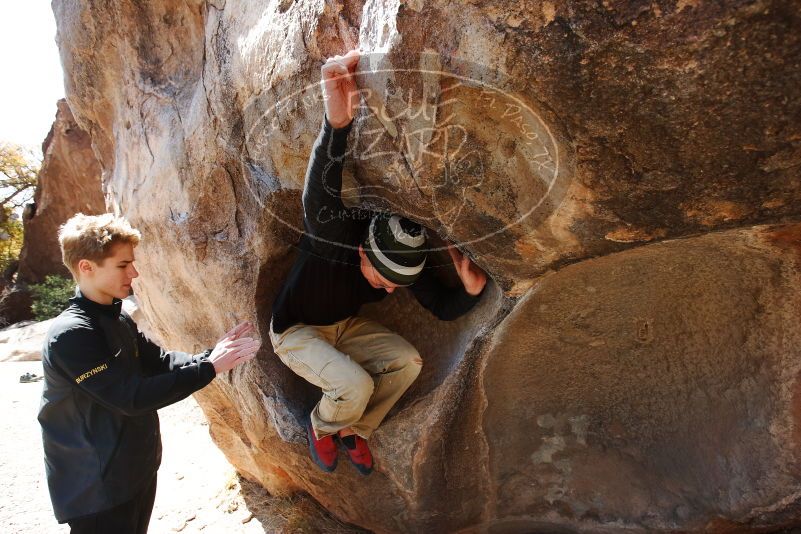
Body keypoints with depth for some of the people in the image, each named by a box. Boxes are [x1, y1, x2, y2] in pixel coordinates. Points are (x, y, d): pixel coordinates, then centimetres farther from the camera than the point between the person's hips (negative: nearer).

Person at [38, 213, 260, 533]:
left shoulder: (119, 320, 4)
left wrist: (212, 355, -12)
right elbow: (132, 397, -29)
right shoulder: (70, 335, -25)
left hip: (138, 469, 8)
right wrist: (209, 368, -27)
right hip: (97, 490, -8)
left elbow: (159, 362, 4)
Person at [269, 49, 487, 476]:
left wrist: (471, 290, -35)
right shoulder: (332, 234, -35)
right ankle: (321, 426, 10)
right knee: (356, 386, -27)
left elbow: (443, 308, -11)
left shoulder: (406, 260, -18)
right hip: (295, 331, -5)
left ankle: (354, 430, 9)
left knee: (407, 361, -15)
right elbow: (320, 193, -57)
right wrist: (337, 124, -76)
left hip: (344, 325, 5)